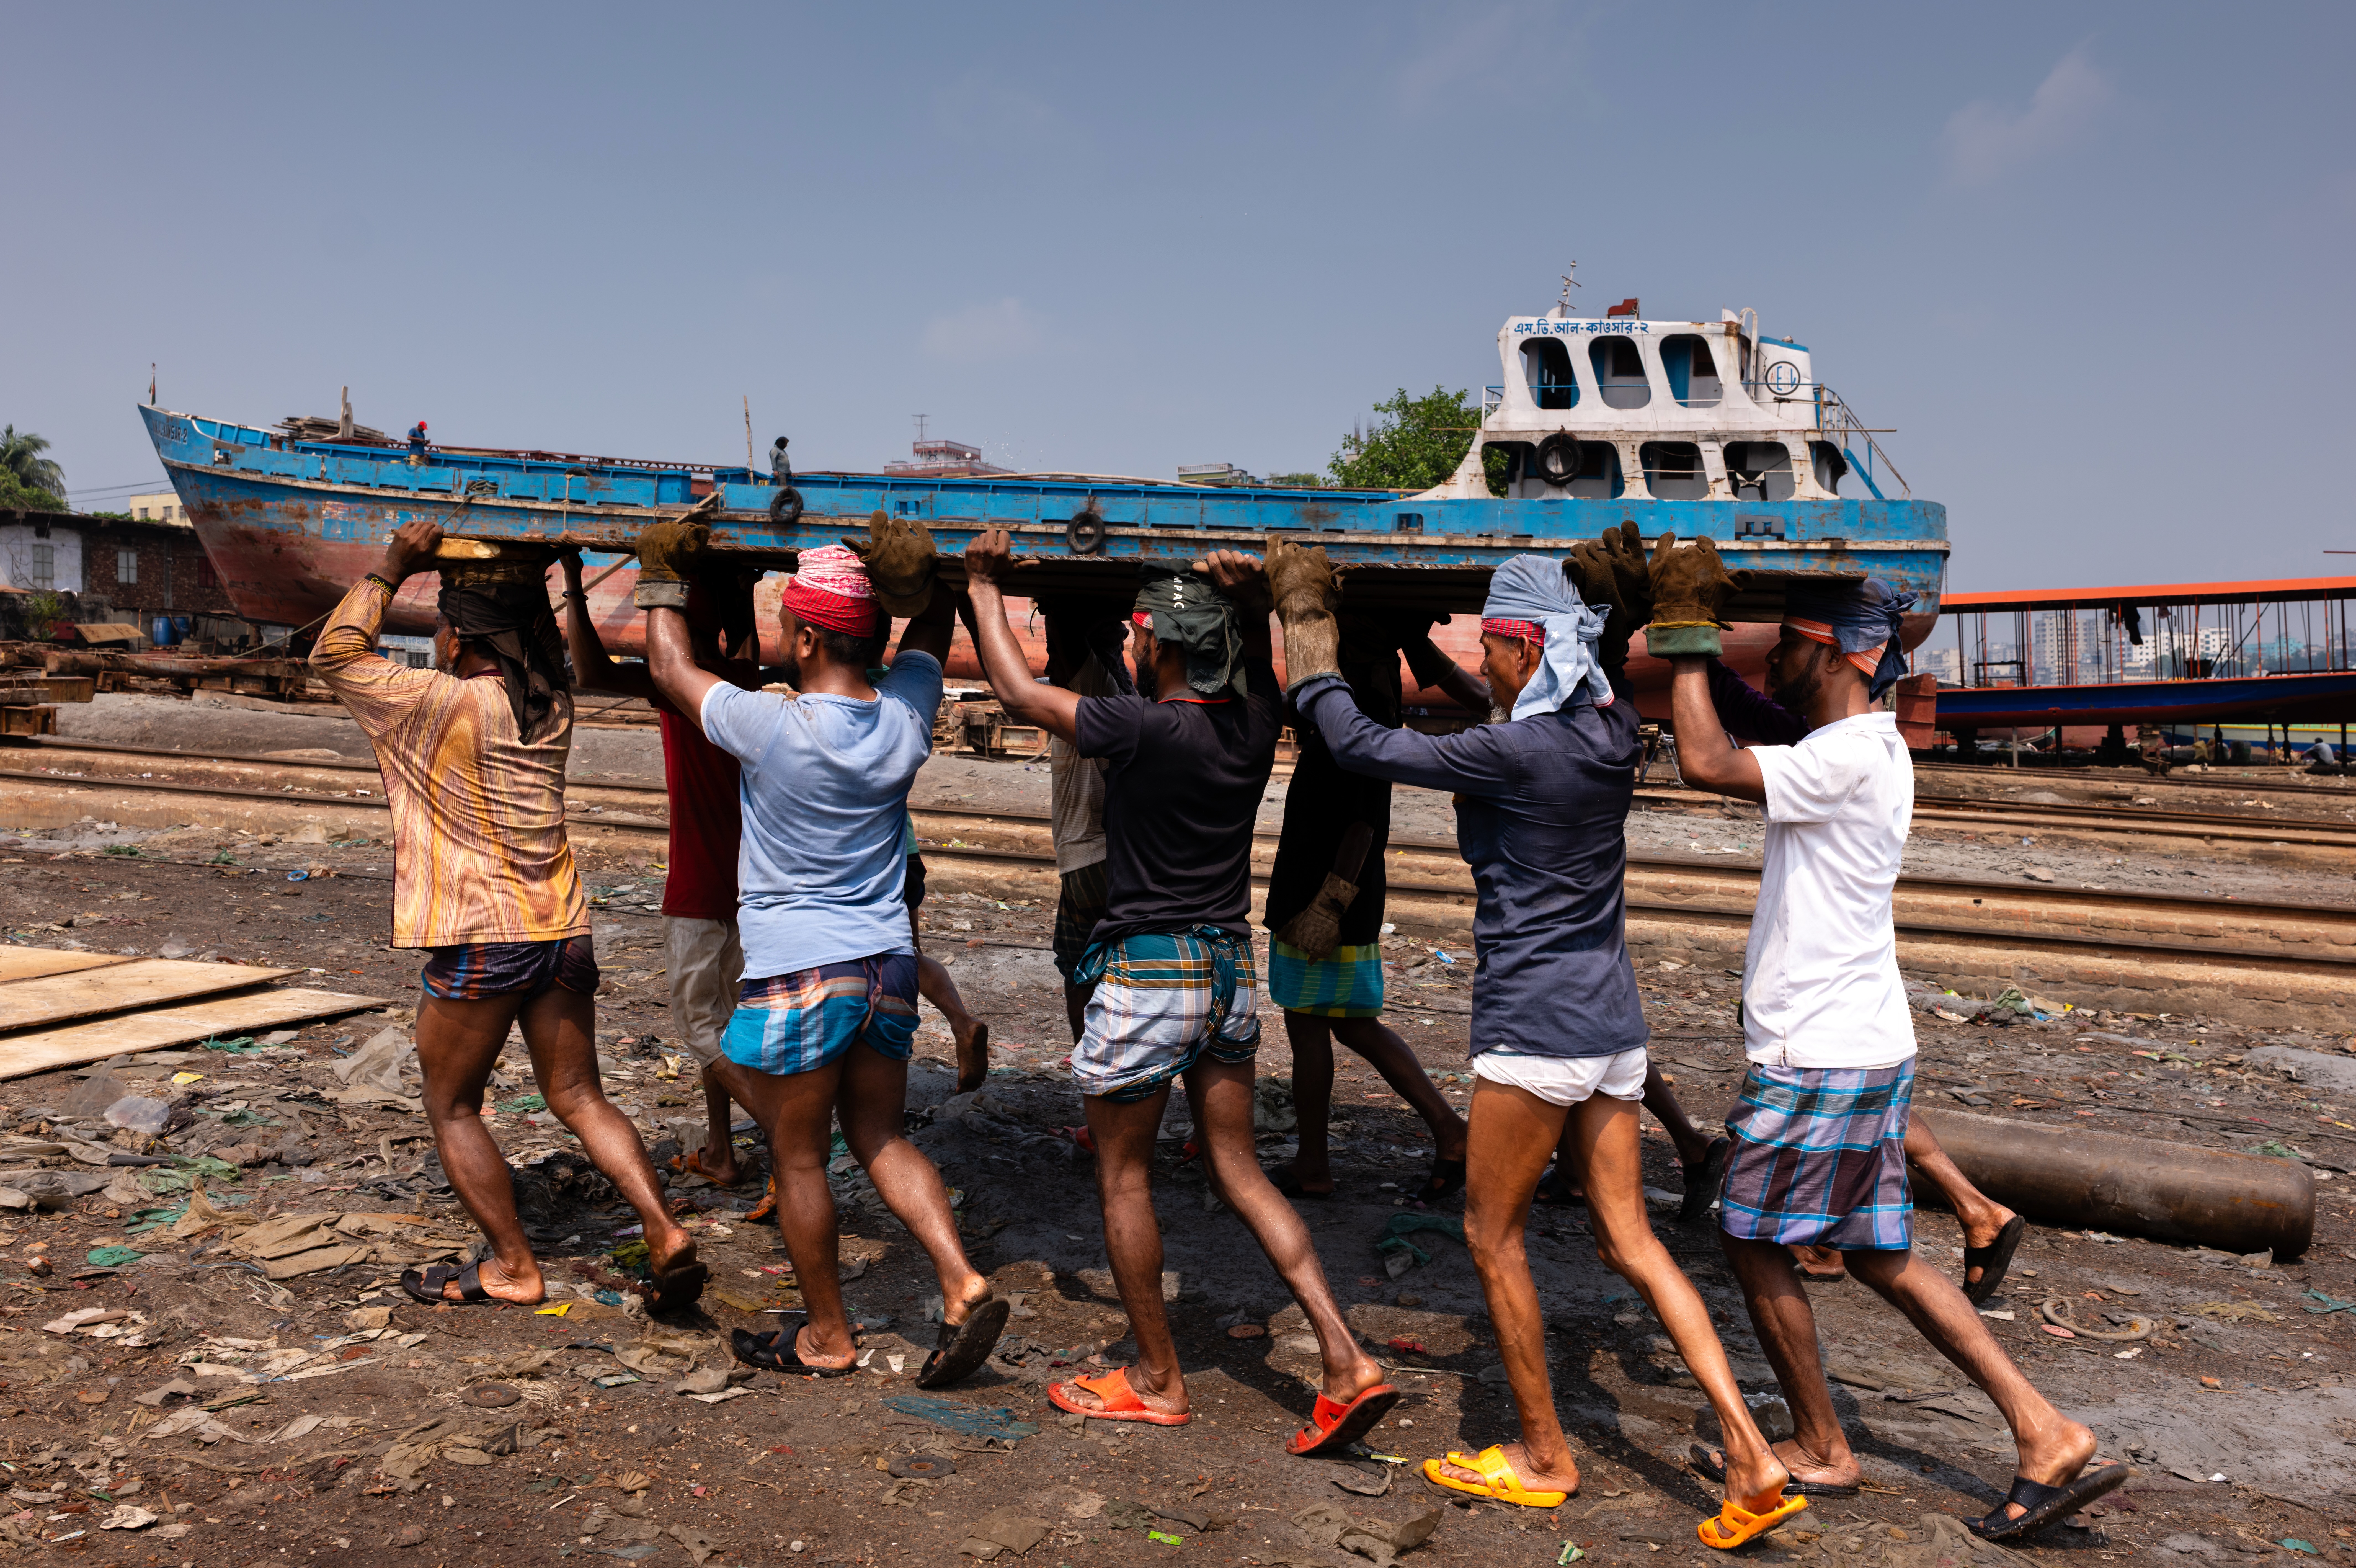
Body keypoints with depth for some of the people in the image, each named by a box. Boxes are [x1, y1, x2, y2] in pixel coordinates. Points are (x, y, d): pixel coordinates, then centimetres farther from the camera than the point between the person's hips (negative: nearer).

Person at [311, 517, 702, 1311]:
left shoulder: (445, 704, -10)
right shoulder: (552, 708, 8)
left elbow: (335, 652, 1)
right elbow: (550, 645, 31)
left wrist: (393, 566, 5)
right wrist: (531, 581, 22)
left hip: (482, 939, -6)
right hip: (563, 930, 6)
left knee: (451, 1107, 11)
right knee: (578, 1098, 11)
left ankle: (512, 1266, 12)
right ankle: (665, 1233, -3)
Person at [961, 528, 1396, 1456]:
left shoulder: (1146, 729, -18)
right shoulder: (1254, 726, 0)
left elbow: (1018, 691, -8)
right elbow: (1258, 669, 24)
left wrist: (985, 591, 6)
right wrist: (1244, 599, 5)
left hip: (1148, 973, -7)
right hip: (1232, 967, 7)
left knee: (1122, 1175, 10)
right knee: (1237, 1171, 12)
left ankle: (1157, 1381, 20)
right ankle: (1346, 1361, 5)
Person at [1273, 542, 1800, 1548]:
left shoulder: (1517, 753, -17)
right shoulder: (1610, 733, 4)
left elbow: (1360, 746, -12)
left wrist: (1304, 631, 0)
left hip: (1534, 1027, -8)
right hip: (1612, 1022, 8)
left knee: (1492, 1233, 10)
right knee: (1629, 1241, 12)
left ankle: (1543, 1455, 21)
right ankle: (1750, 1455, 7)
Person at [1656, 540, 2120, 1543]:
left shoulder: (1849, 756, -19)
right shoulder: (1869, 750, 12)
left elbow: (1706, 764, -28)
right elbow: (1739, 748, 22)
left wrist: (1689, 635, -17)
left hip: (1819, 1060, -10)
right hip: (1864, 1047, 10)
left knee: (1753, 1238, 7)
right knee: (1879, 1254, 16)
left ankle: (1818, 1448, 22)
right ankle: (2047, 1438, 17)